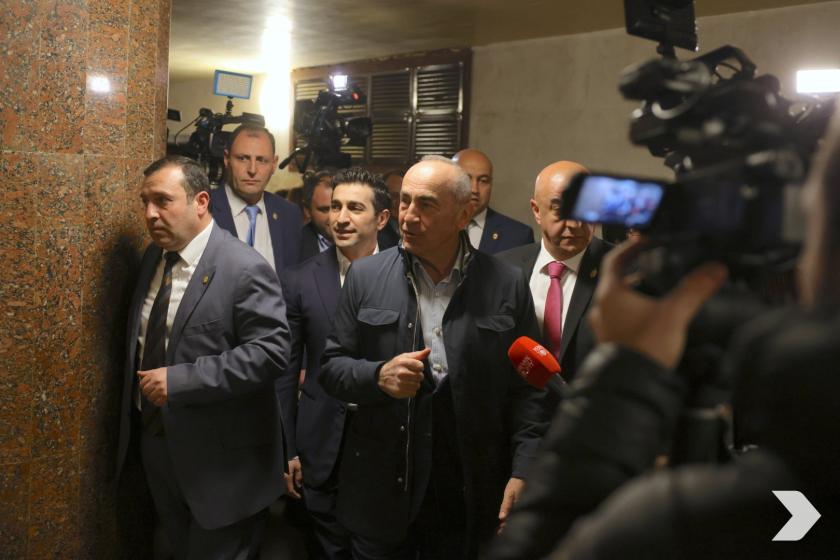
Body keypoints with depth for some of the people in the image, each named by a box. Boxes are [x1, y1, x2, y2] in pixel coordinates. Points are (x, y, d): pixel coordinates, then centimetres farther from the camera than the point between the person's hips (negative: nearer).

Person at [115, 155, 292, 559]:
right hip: (154, 438, 7)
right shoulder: (153, 257, 6)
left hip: (219, 454, -7)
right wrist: (134, 412, 9)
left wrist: (179, 380, -27)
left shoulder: (244, 269, -19)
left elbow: (270, 352, -26)